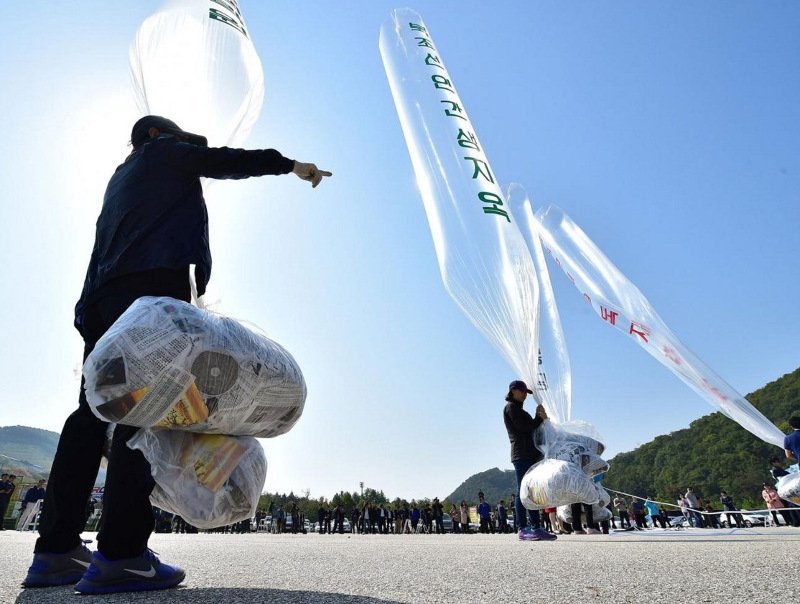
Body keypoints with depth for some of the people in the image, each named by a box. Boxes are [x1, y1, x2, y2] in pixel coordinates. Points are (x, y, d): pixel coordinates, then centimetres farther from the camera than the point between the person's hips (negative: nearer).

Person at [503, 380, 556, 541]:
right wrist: (540, 418, 1)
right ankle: (522, 528, -10)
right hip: (521, 453, -10)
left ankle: (535, 528, 7)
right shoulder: (510, 407, -3)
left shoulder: (518, 408, 27)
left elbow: (530, 427, 21)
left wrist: (541, 418, 5)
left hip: (530, 453, 10)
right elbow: (524, 427, -13)